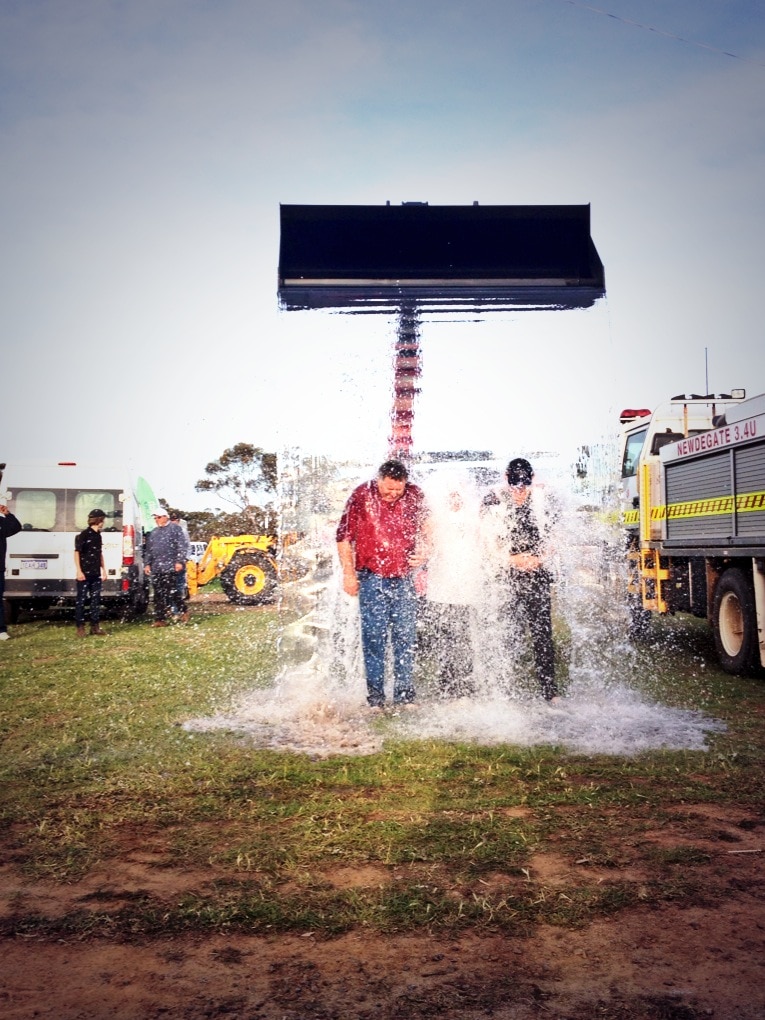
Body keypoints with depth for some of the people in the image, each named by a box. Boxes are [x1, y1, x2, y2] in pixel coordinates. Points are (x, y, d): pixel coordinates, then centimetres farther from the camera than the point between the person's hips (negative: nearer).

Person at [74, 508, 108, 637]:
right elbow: (77, 552, -11)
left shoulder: (98, 535, 13)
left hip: (96, 574, 8)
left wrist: (103, 570, 18)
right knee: (81, 600, 0)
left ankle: (95, 626, 14)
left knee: (96, 600, 9)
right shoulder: (84, 535, -10)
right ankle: (80, 627, 5)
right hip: (85, 573, -8)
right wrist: (79, 571, -16)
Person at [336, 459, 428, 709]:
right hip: (372, 578, -3)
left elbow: (422, 529, 20)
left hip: (403, 578, 3)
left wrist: (421, 553, 3)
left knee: (406, 636, 4)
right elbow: (343, 537, -1)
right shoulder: (361, 496, -7)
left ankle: (405, 695, 14)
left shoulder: (414, 496, 2)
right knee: (374, 636, -2)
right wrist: (349, 573, -3)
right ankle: (375, 697, 7)